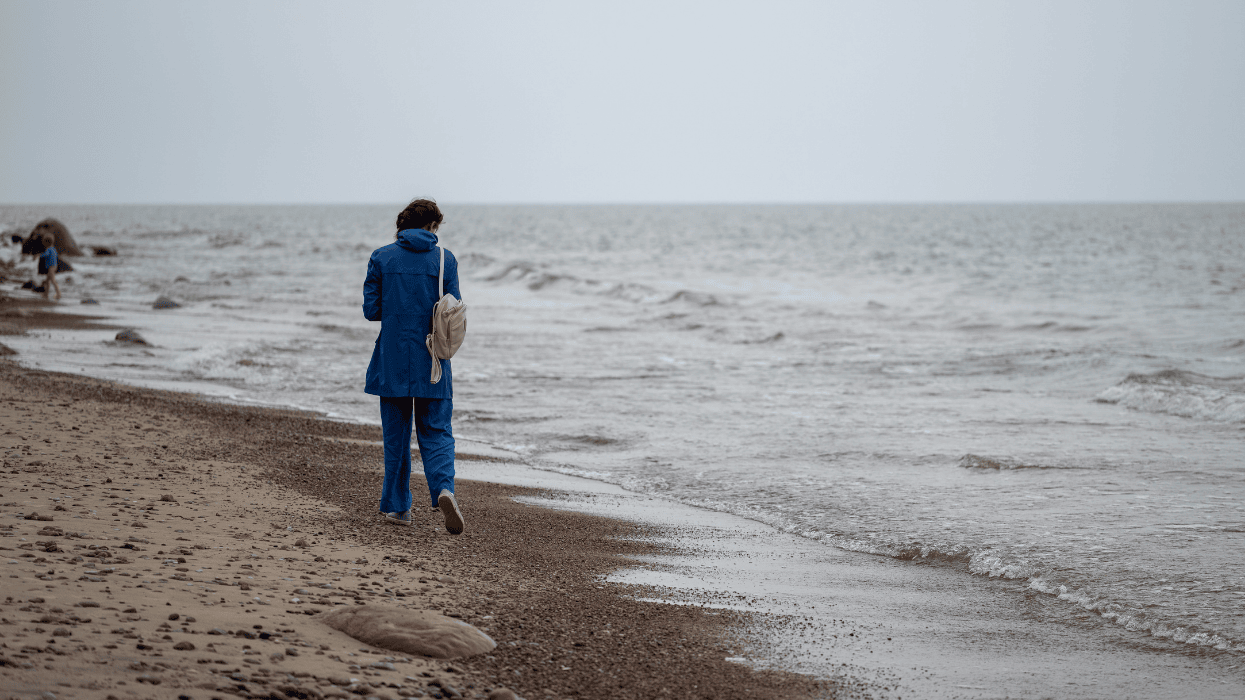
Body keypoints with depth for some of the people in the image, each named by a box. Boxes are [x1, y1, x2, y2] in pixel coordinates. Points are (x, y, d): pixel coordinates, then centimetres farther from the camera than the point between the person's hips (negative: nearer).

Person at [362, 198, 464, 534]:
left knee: (396, 436, 12)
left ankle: (397, 506, 16)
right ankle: (444, 488, -20)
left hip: (392, 362, 1)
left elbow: (371, 310, -1)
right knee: (436, 432, 5)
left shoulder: (381, 258, -1)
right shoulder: (444, 260, -2)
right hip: (431, 363, -1)